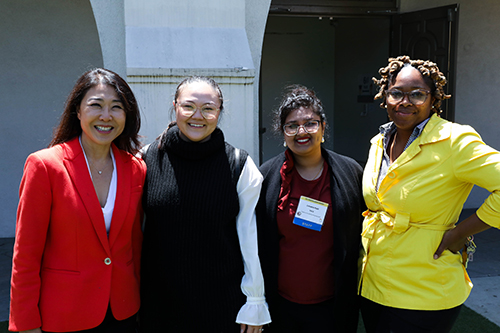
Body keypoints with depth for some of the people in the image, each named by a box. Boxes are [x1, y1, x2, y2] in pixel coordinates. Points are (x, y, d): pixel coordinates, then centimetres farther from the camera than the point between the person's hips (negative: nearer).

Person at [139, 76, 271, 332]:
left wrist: (254, 304, -1)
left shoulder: (240, 167, -7)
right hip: (158, 300, 2)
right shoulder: (150, 158, -3)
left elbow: (250, 240, -3)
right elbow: (137, 230, 5)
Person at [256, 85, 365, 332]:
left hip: (332, 306, 0)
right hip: (281, 305, 0)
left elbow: (363, 232, 6)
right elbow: (256, 242, 3)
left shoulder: (350, 172, -3)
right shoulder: (267, 176, -3)